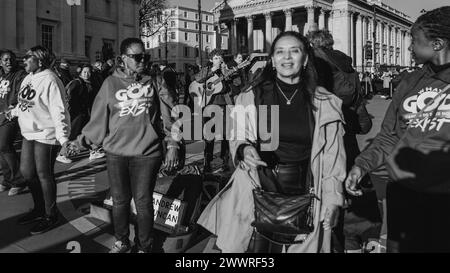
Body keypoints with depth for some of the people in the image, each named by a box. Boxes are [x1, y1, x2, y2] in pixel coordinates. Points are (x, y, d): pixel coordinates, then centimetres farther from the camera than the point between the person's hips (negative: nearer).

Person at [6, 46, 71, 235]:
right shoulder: (29, 78, 9)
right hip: (29, 133, 9)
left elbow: (58, 110, -24)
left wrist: (63, 136, -29)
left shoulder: (49, 80, -19)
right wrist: (14, 112, 36)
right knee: (26, 171, 15)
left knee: (43, 175, 1)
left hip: (46, 134, -9)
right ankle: (39, 209, 34)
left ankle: (50, 216, 18)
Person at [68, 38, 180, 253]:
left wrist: (172, 145, -2)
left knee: (143, 202, 4)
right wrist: (82, 140, 4)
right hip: (116, 152, 2)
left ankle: (144, 247, 23)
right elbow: (99, 117, 7)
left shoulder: (155, 82, 2)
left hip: (147, 152, -1)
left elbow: (168, 114, 2)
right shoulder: (111, 83, 4)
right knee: (119, 201, 12)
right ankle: (121, 241, 33)